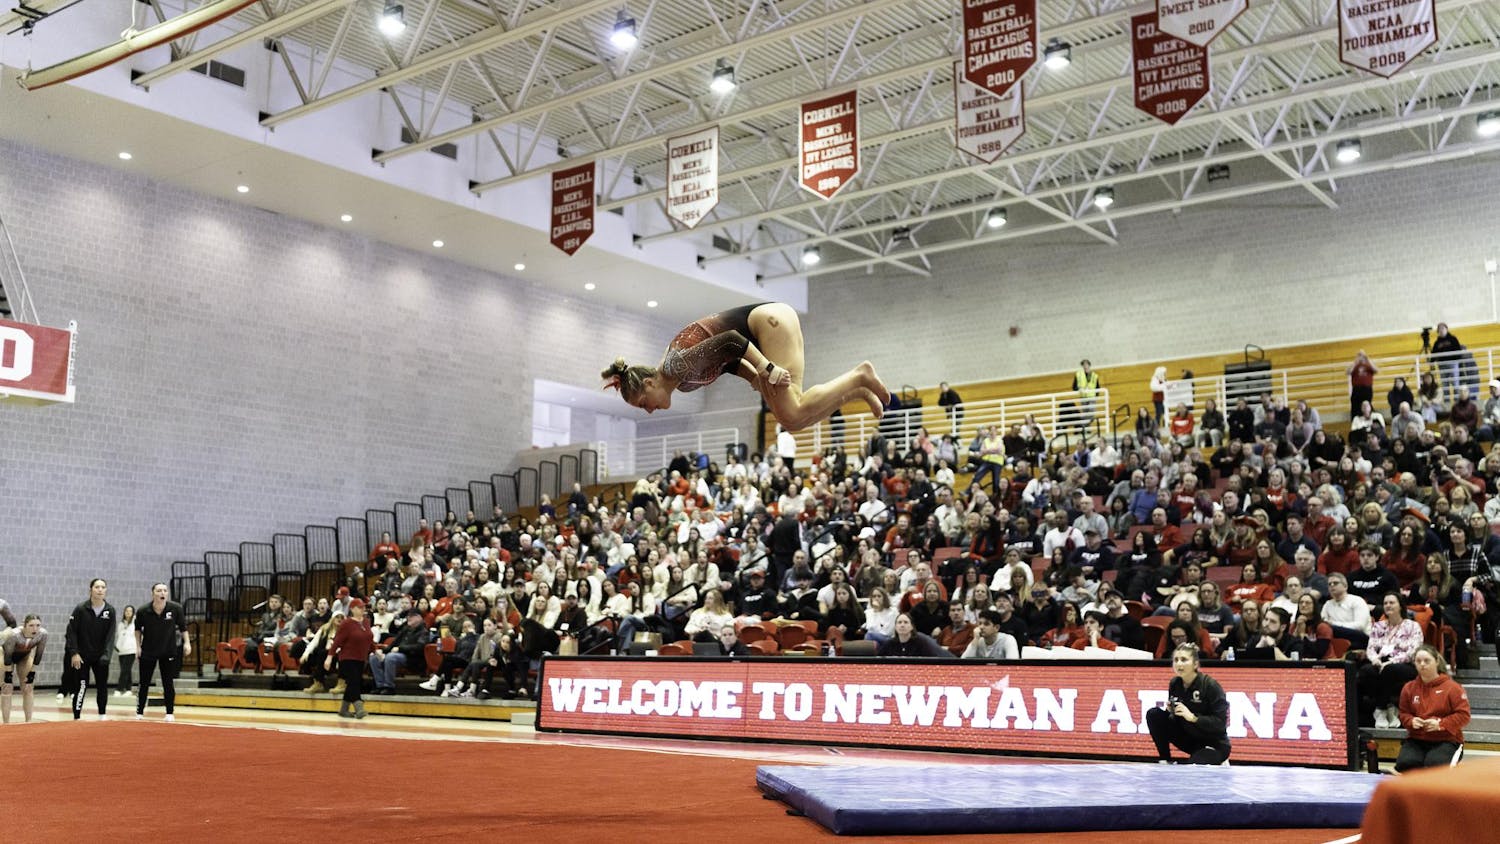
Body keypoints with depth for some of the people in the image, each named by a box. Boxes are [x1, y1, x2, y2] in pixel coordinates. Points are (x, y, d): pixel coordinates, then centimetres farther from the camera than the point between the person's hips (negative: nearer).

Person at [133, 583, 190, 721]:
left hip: (169, 651, 0)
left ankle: (169, 713, 10)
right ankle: (139, 712, 17)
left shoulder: (175, 608, -12)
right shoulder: (143, 611, -13)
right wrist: (138, 645, 3)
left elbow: (183, 626, 1)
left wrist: (187, 642, -5)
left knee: (168, 683, 1)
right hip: (148, 651, 0)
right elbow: (138, 628, 6)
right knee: (144, 683, 4)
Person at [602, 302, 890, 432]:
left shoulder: (675, 366, -19)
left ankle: (859, 377, -8)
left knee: (791, 416, -18)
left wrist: (767, 369, -28)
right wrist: (756, 376, 4)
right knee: (792, 415, 4)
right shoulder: (682, 382, 10)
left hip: (770, 320, -9)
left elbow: (730, 342, -26)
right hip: (766, 326, 9)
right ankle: (859, 389, 7)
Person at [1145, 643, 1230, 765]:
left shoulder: (1211, 686, -21)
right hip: (1190, 739, 5)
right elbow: (1174, 717, 6)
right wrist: (1170, 710, -16)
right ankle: (1166, 762, -4)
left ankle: (1219, 765, 4)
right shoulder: (1175, 684, -5)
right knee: (1153, 714, -13)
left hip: (1215, 744, -5)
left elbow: (1220, 723, -23)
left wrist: (1193, 717, -33)